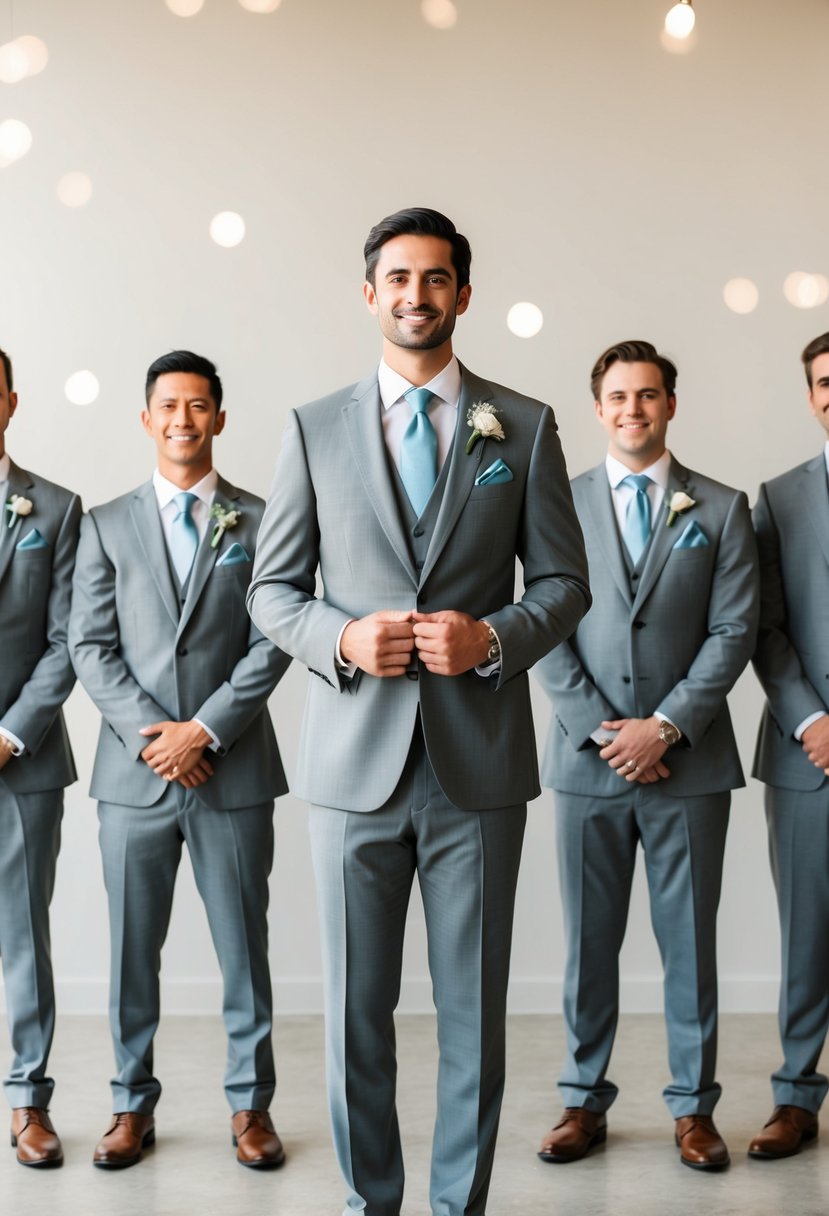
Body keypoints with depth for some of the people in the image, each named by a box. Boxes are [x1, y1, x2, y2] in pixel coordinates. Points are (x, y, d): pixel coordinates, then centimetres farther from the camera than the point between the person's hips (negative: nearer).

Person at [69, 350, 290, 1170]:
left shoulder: (260, 522, 4)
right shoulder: (107, 525, 8)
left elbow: (273, 641, -3)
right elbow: (91, 647, 2)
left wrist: (205, 729, -12)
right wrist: (149, 733, -11)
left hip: (235, 771, -1)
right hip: (134, 771, 1)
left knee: (244, 948, 7)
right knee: (132, 950, 9)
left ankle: (250, 1105, 20)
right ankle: (133, 1104, 23)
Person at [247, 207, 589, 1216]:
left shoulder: (524, 427, 7)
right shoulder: (314, 429, 7)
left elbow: (563, 582, 7)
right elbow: (271, 589, 8)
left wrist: (494, 637, -12)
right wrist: (343, 636, -12)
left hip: (479, 758, 0)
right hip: (355, 756, 1)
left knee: (473, 1005, 8)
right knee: (355, 1006, 9)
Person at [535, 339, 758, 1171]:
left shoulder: (720, 509, 4)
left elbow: (734, 628, -2)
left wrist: (665, 726, -12)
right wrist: (602, 730, -9)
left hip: (689, 760, 0)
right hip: (588, 759, 1)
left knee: (689, 940, 7)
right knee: (589, 940, 8)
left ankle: (692, 1107, 19)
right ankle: (585, 1101, 20)